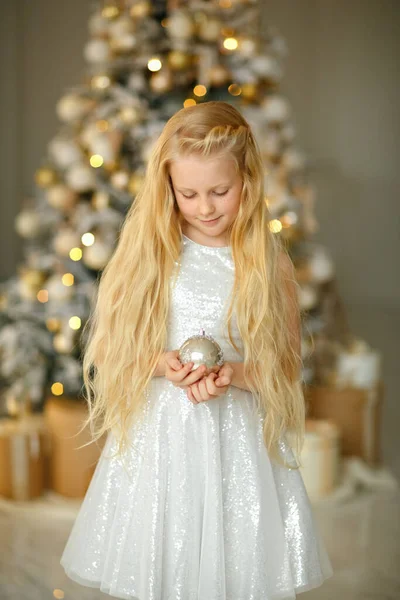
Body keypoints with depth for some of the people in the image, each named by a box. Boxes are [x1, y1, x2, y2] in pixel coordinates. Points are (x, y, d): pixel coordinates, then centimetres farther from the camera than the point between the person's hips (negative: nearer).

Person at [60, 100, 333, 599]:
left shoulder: (269, 261, -2)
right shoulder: (145, 252, -1)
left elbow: (288, 365, 2)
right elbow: (107, 349, 2)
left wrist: (234, 373, -16)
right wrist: (161, 365, -16)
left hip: (239, 439, 0)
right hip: (156, 433, 1)